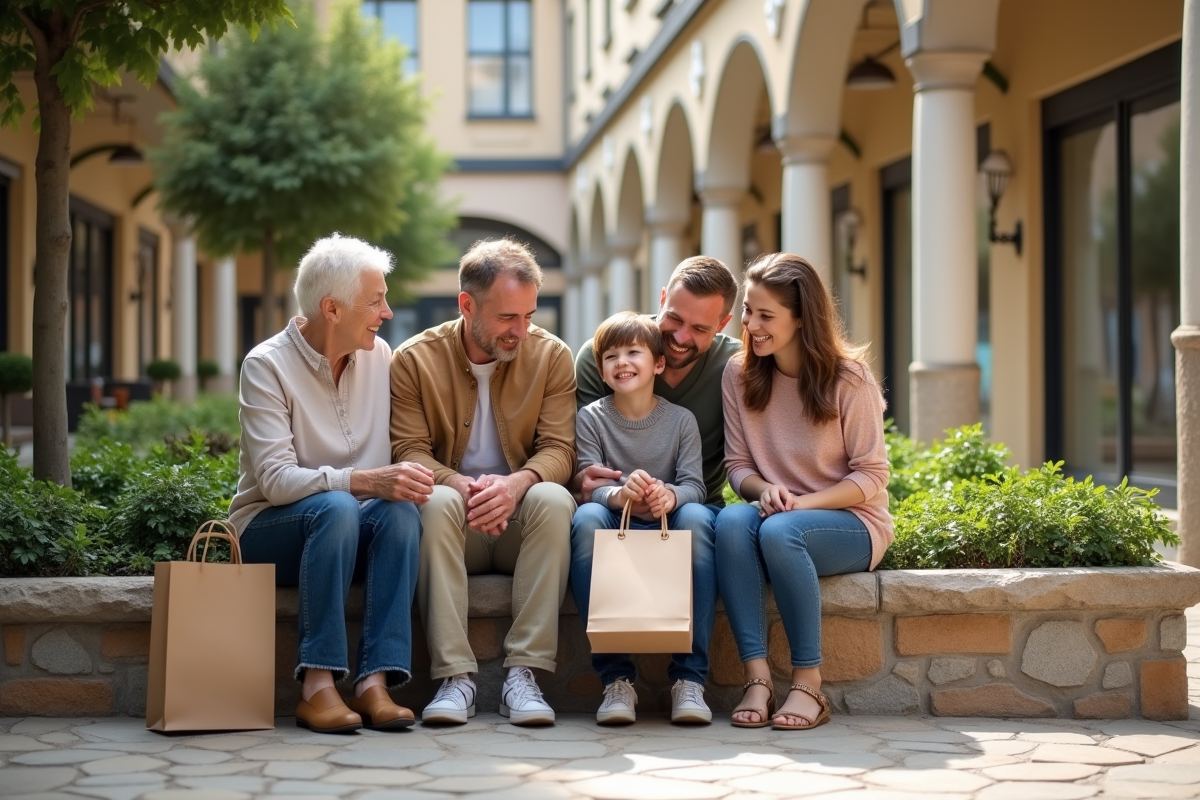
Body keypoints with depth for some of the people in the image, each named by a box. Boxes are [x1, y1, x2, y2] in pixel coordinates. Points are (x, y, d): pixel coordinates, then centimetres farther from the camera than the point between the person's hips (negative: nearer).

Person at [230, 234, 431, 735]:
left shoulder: (379, 356, 5)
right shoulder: (267, 365, -11)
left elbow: (405, 445, 7)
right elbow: (276, 479, -21)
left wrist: (408, 478, -17)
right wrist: (367, 480, -34)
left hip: (348, 529, 4)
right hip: (269, 529, -4)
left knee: (401, 511, -29)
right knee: (335, 507, -36)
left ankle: (375, 681, -35)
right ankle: (317, 684, -35)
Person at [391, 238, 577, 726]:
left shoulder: (551, 356, 1)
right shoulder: (415, 360, -1)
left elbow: (559, 448, -6)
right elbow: (409, 449, -7)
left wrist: (518, 483, -29)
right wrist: (459, 485, -28)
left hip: (523, 522, 1)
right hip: (454, 524, -1)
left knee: (553, 498, -32)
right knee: (436, 501, -34)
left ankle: (523, 673, -33)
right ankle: (454, 676, -36)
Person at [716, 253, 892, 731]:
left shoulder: (847, 379, -9)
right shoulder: (739, 375, 3)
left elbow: (870, 476, -7)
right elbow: (737, 464, 7)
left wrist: (800, 503, -22)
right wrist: (764, 489, -17)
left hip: (851, 524, -3)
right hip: (778, 515, 4)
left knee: (780, 531, -36)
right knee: (731, 521, -32)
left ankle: (809, 684, -27)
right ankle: (757, 678, -35)